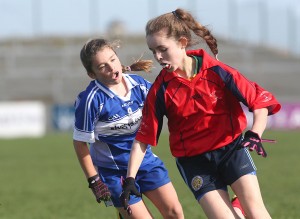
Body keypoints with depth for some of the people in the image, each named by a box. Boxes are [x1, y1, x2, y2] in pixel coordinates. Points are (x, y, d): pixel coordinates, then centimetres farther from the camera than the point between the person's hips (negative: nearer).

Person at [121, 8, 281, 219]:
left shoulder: (217, 72, -12)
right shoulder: (160, 90, -9)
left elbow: (261, 101, -9)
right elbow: (143, 138, -5)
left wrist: (254, 135, -25)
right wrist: (130, 179, -12)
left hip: (231, 148, 0)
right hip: (194, 160, 0)